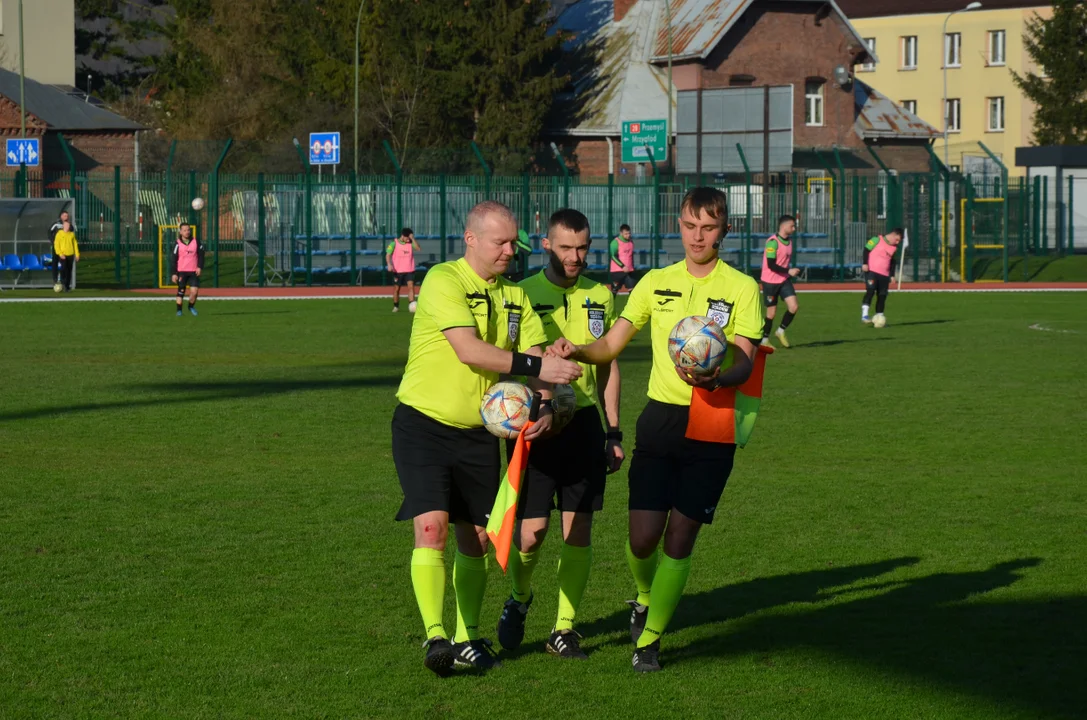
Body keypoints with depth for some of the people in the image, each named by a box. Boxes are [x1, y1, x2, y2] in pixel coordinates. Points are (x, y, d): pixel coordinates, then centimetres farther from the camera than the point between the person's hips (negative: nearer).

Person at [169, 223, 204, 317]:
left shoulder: (196, 242, 2)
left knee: (194, 291, -7)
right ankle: (179, 310, 13)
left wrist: (200, 267, -3)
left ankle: (191, 307, 19)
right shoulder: (177, 244, -3)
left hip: (194, 271, 1)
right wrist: (173, 274, -6)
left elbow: (201, 255, 9)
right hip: (181, 271, -1)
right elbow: (173, 260, -2)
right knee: (181, 291, 0)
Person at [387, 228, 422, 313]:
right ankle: (396, 307, 23)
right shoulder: (394, 244, -5)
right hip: (397, 271, -1)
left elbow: (419, 249, -12)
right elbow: (388, 255, -12)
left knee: (411, 286, -14)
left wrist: (413, 239, -17)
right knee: (396, 288, 7)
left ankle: (412, 306, -18)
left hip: (409, 270, 1)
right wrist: (389, 264, -28)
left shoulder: (411, 243, 3)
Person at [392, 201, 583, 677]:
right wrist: (535, 367, -27)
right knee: (431, 526, -17)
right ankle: (435, 637, -18)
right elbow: (469, 350, -25)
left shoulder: (514, 296, 9)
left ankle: (467, 638, 18)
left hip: (479, 432, 6)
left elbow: (538, 356, 7)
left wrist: (545, 406, -12)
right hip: (424, 423, -6)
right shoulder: (443, 281, -14)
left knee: (476, 539, 7)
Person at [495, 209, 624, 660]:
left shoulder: (601, 297, 9)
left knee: (579, 531, 1)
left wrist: (614, 431, 14)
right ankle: (519, 598, 24)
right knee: (532, 530, -7)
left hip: (584, 421, 3)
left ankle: (564, 630, 10)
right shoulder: (524, 295, -4)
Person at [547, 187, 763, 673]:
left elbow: (745, 361, -8)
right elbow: (610, 345, 11)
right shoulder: (656, 283, 9)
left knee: (680, 538, -2)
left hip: (712, 427, -2)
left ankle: (649, 640, 11)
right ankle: (646, 598, 30)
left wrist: (716, 379, -30)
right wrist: (574, 352, -10)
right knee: (643, 536, -4)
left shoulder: (742, 288, 0)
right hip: (660, 418, 2)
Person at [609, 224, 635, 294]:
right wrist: (622, 266, -23)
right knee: (615, 290, -1)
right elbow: (613, 256, -16)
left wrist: (632, 267, 23)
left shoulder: (631, 242, 10)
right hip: (617, 270, -5)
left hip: (629, 270, 5)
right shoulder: (616, 242, -9)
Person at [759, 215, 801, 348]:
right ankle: (765, 340, 17)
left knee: (794, 306, -8)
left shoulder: (789, 240, 7)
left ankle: (781, 331, 12)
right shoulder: (773, 242, -19)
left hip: (784, 280, 7)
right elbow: (771, 265, -23)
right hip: (770, 281, -7)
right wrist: (789, 271, -24)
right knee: (771, 312, 0)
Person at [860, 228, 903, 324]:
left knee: (882, 296, 4)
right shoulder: (877, 240, -5)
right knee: (870, 290, -20)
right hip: (871, 271, -6)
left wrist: (892, 275, 15)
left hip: (884, 275, 6)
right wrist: (865, 264, -11)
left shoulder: (894, 248, 13)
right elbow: (866, 249, -3)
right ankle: (864, 315, -23)